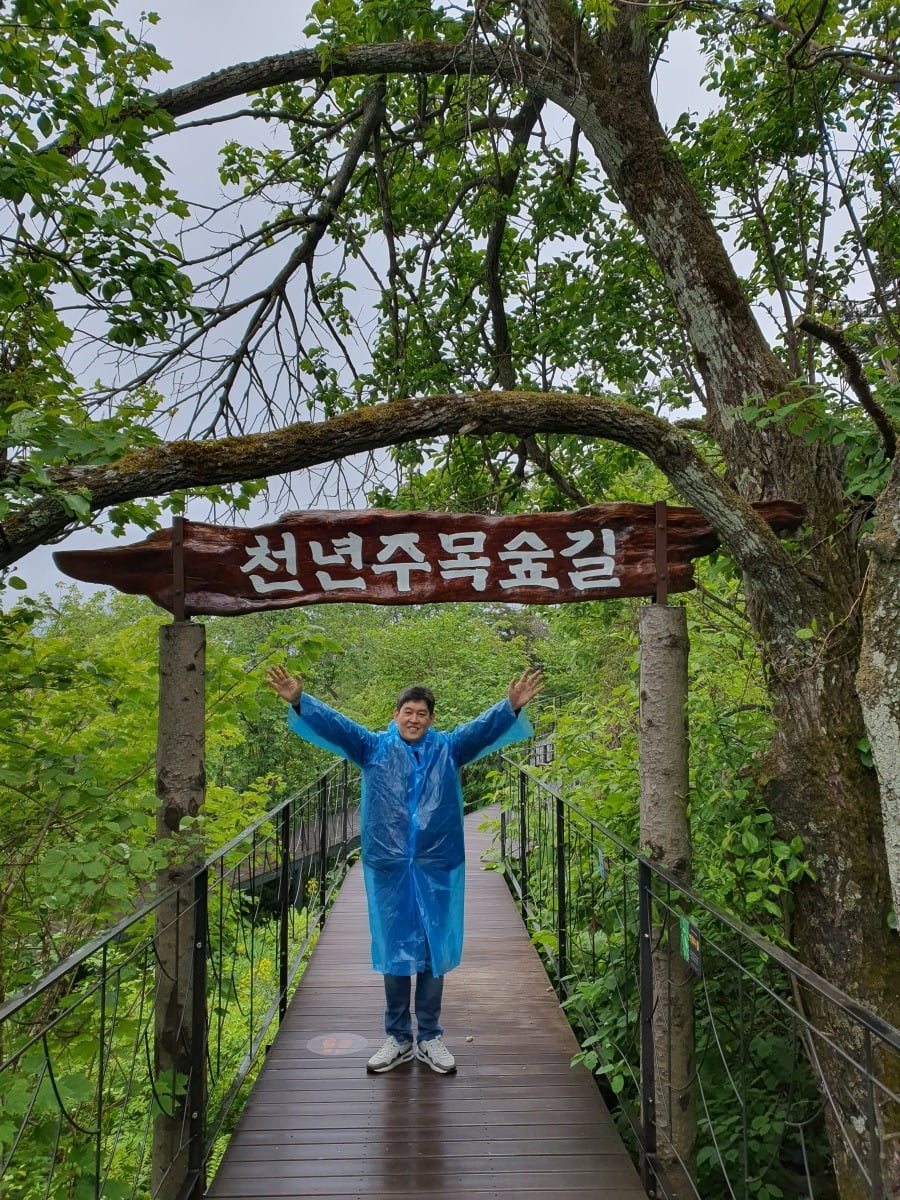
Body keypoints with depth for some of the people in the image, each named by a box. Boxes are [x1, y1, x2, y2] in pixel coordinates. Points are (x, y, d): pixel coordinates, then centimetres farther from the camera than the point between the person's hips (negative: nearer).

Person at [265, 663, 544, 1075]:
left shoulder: (449, 747, 4)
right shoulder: (373, 747, 2)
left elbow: (485, 727, -9)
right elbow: (332, 724, -9)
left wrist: (513, 707, -28)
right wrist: (298, 702, -24)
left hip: (437, 867, 0)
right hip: (388, 868, 0)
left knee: (434, 952, 9)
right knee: (393, 952, 10)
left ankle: (430, 1037, 25)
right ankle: (398, 1038, 26)